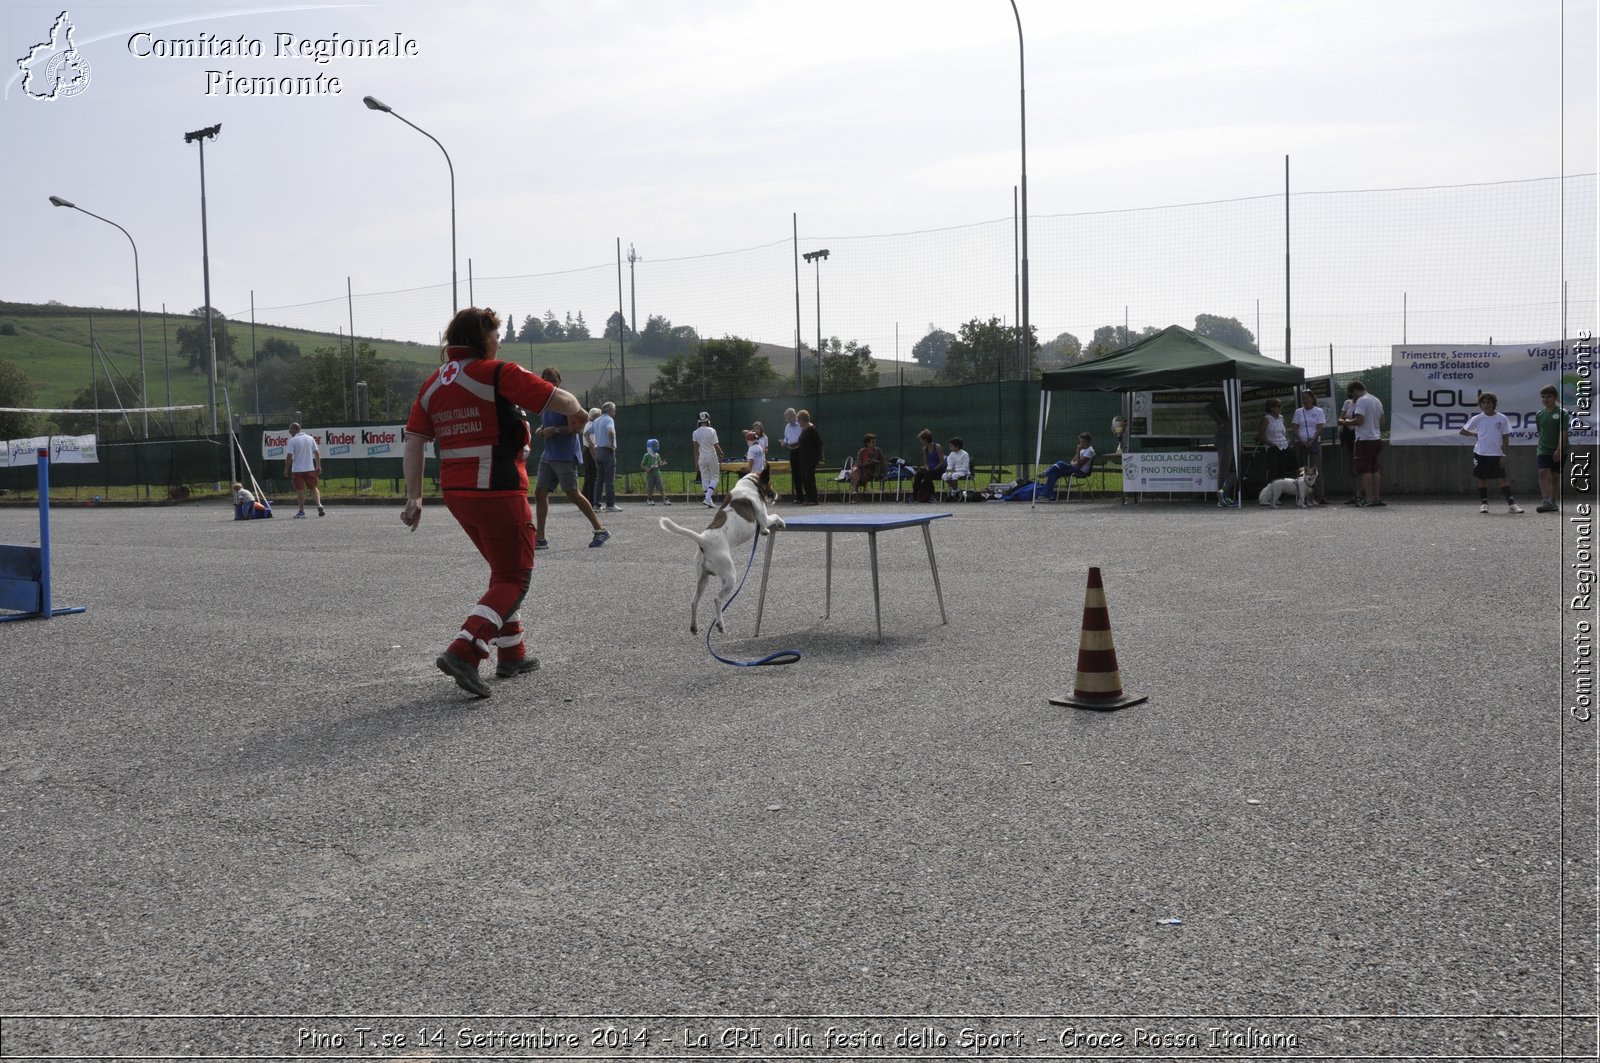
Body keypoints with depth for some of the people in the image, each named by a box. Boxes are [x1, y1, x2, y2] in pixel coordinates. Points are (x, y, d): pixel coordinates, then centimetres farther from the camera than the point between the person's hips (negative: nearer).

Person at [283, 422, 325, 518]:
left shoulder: (292, 440, -8)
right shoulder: (310, 438, 5)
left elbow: (289, 456, -12)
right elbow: (317, 453, 5)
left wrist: (286, 469, -4)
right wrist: (318, 466, 11)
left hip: (297, 470, -3)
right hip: (310, 468, 3)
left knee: (300, 490, 3)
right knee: (313, 488, 12)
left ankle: (302, 512, 6)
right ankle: (319, 505, -9)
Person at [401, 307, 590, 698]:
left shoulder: (433, 384, 10)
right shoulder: (498, 373, -11)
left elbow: (414, 441, 7)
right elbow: (560, 400, -13)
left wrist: (414, 497, 8)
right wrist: (576, 414, 9)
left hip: (456, 494, 8)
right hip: (498, 494, -8)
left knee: (504, 570, 23)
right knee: (514, 579, 1)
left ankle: (511, 654, 28)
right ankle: (463, 652, -15)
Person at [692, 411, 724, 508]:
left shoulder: (695, 433, -1)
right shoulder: (711, 431, -10)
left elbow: (695, 448, -1)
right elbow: (716, 445, -10)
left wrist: (696, 461, 4)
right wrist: (721, 454, 7)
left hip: (701, 457, 3)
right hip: (712, 456, -3)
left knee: (705, 478, 10)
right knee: (714, 477, 5)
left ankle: (709, 501, 6)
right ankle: (708, 498, -14)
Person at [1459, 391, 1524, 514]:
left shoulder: (1502, 419, 0)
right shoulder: (1477, 419, 2)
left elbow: (1505, 438, 1)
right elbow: (1462, 431, 12)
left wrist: (1504, 455, -4)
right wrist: (1474, 434, -2)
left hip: (1497, 454, -1)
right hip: (1480, 453, 1)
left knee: (1502, 478, -5)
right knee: (1482, 479, 5)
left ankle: (1511, 503, -5)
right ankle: (1483, 503, 14)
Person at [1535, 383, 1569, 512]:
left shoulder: (1561, 413, -6)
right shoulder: (1539, 414, 7)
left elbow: (1563, 433, -12)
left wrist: (1559, 450, -19)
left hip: (1559, 451, -3)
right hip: (1543, 450, 3)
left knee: (1556, 476, 5)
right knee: (1543, 472, -15)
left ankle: (1555, 502, 14)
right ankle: (1547, 500, -23)